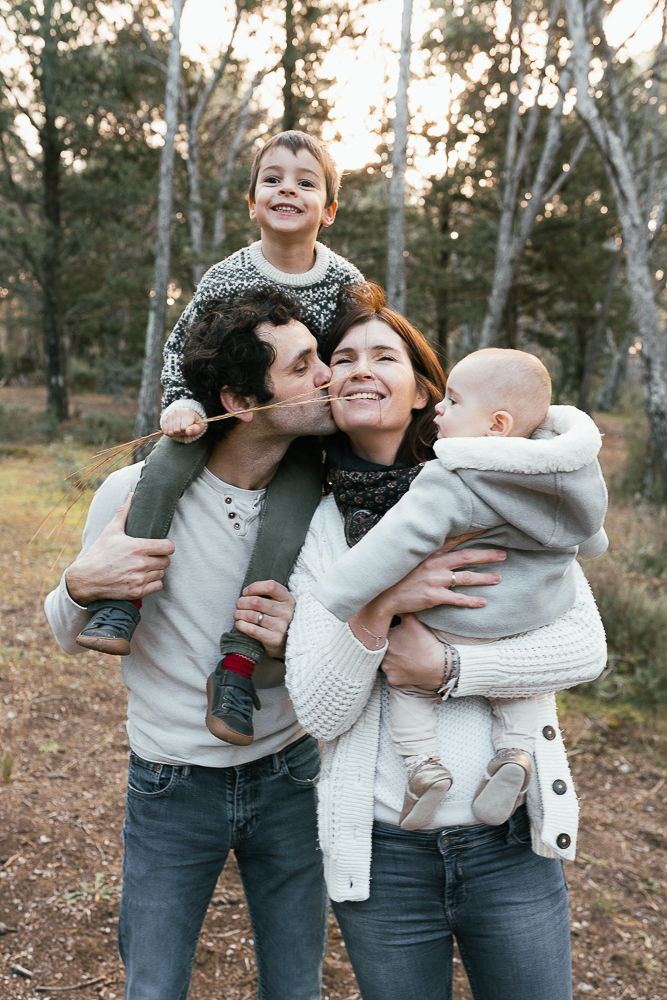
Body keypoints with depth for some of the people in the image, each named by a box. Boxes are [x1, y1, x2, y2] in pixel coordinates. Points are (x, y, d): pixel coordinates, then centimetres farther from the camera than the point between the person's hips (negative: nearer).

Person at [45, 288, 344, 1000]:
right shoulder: (138, 493, -17)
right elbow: (70, 637, -1)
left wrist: (294, 642, -23)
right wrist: (81, 585, -25)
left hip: (288, 776, 2)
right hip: (173, 786, -2)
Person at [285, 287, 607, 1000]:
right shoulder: (317, 527, -2)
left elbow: (586, 645, -8)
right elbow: (318, 712, -9)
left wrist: (447, 667, -18)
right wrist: (377, 607, -23)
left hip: (514, 847, 0)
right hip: (384, 855, 1)